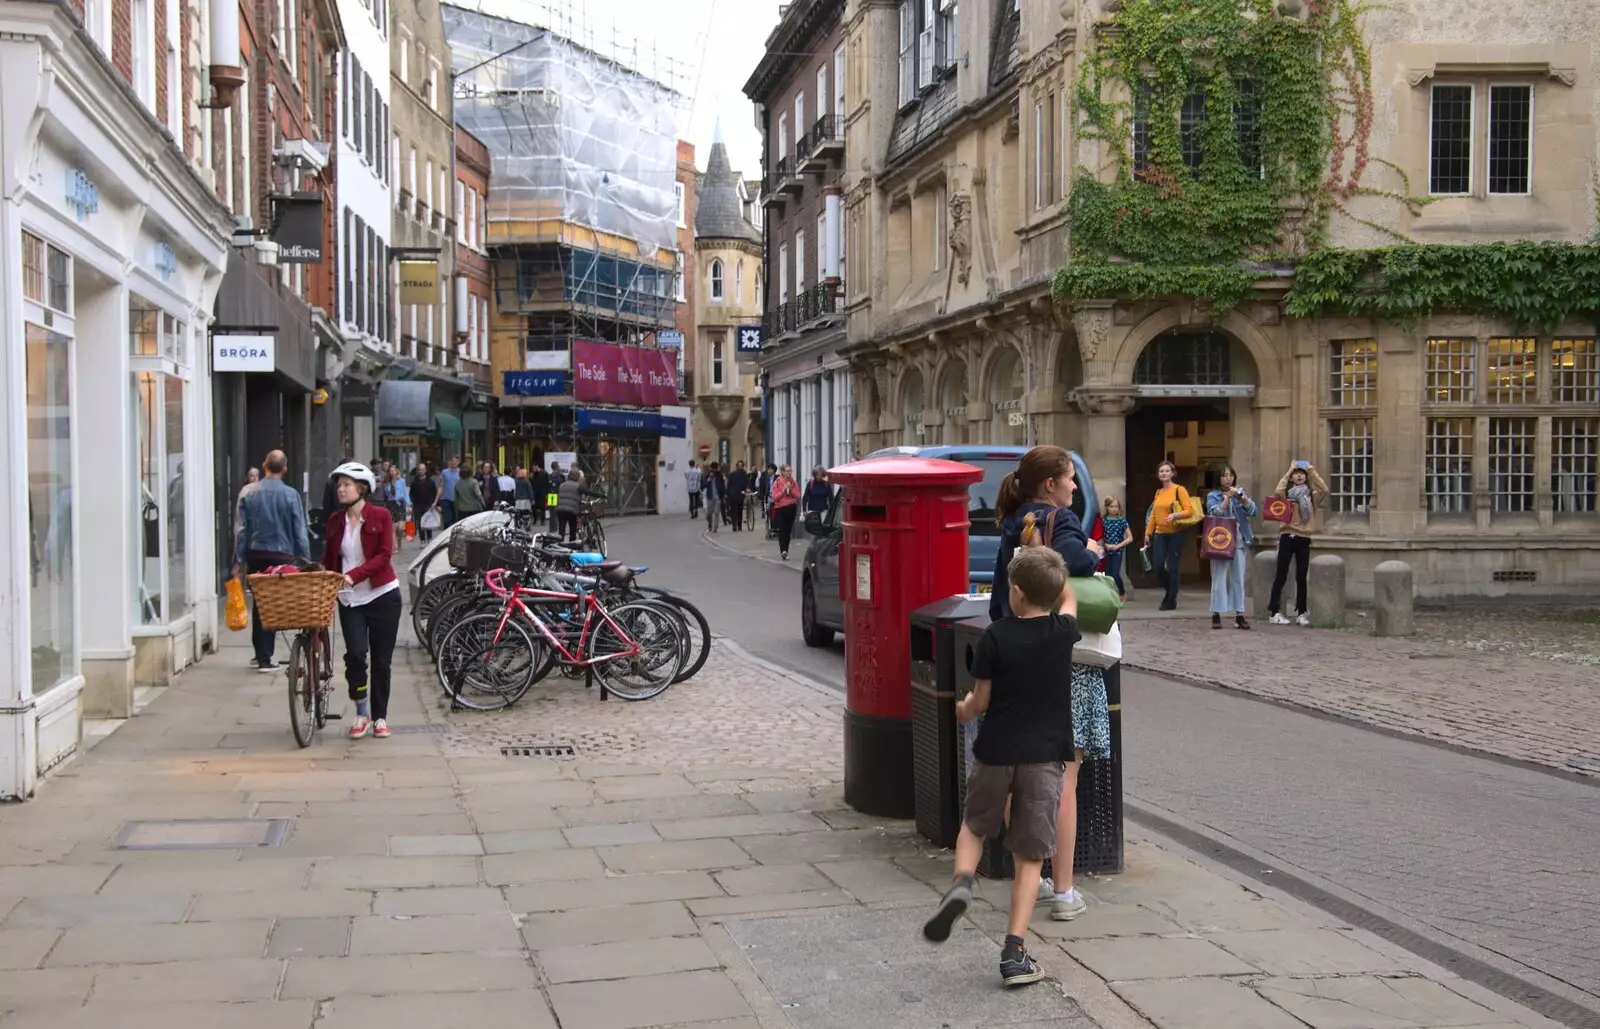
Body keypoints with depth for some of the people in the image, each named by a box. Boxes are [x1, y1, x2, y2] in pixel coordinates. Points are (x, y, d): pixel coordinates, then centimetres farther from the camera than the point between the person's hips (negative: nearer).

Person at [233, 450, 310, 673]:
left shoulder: (250, 493, -1)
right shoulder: (290, 495, -7)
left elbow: (243, 529, 1)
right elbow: (299, 531, -6)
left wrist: (238, 560, 6)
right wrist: (305, 560, 2)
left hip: (255, 554, 3)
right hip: (281, 555, -2)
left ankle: (260, 653, 20)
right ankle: (265, 657, 2)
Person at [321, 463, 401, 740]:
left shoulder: (380, 516, -4)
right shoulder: (336, 520, 8)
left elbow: (384, 555, -12)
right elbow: (329, 559, 12)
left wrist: (355, 574, -24)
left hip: (382, 595, -2)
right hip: (350, 599, 2)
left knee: (381, 660, 3)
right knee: (355, 653, -14)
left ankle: (380, 717, 16)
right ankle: (361, 713, 2)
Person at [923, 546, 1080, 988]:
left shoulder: (995, 637, -9)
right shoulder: (1064, 631, -2)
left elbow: (980, 702, -2)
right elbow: (1069, 600, 23)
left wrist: (963, 709, 19)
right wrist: (1052, 566, 33)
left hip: (996, 752, -1)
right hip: (1046, 756, 1)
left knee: (975, 825, 24)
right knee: (1030, 856, 5)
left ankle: (961, 882, -4)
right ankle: (1014, 953, 0)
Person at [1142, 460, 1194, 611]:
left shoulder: (1179, 490, -4)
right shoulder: (1158, 492, 14)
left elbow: (1188, 511, -9)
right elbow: (1153, 514, 17)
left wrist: (1175, 515, -26)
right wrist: (1148, 532, 14)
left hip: (1177, 533, -5)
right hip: (1160, 533, 5)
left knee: (1172, 567, -3)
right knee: (1158, 565, -1)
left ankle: (1171, 601, 7)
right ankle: (1168, 590, 26)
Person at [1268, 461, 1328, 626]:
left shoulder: (1312, 496, 9)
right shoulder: (1286, 494, 3)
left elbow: (1324, 490, -10)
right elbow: (1277, 492, -19)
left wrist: (1312, 471, -7)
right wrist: (1287, 472, -11)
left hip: (1304, 539, 2)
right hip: (1287, 537, -2)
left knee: (1301, 577, 6)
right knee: (1281, 575, -2)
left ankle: (1301, 613, 13)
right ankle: (1276, 612, 0)